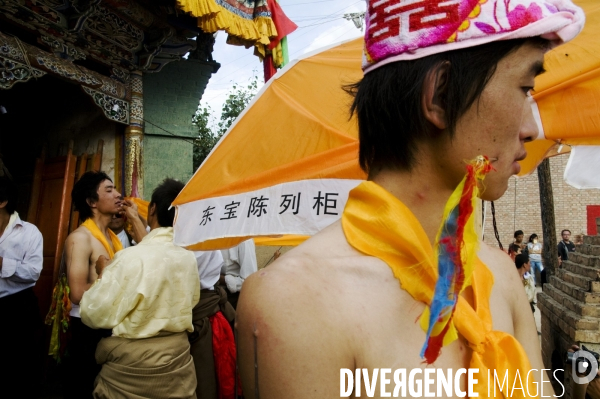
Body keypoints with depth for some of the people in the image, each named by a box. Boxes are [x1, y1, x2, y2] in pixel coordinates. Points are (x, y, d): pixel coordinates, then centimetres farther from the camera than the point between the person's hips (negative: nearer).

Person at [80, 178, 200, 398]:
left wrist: (103, 274, -1)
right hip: (178, 355, 5)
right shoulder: (189, 258, -5)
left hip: (133, 363, -5)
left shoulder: (132, 257, -23)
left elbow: (96, 315, -16)